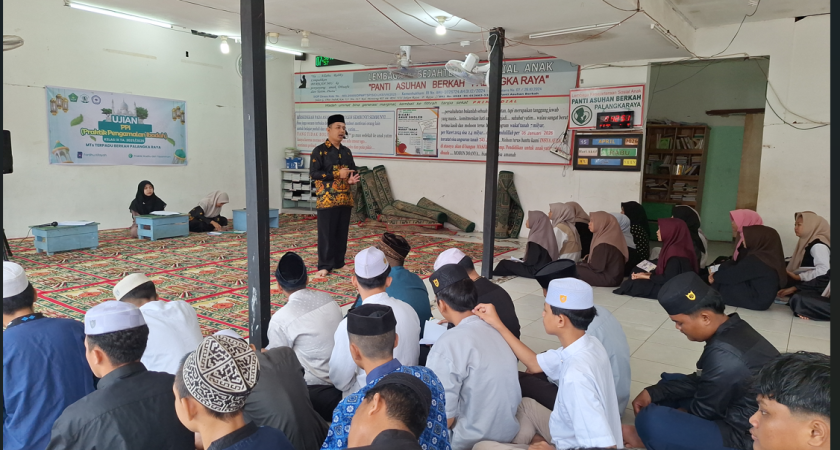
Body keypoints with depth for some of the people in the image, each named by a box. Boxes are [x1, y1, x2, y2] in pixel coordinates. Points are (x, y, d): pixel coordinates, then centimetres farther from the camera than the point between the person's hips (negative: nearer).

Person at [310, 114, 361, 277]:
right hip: (327, 199, -6)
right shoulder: (319, 151, -6)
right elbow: (313, 173, -13)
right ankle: (324, 265, 5)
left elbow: (353, 171, 20)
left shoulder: (346, 151, 13)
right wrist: (337, 174, -18)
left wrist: (352, 179, -5)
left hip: (345, 198, 6)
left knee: (342, 232, 11)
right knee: (326, 233, -3)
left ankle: (339, 262, 22)